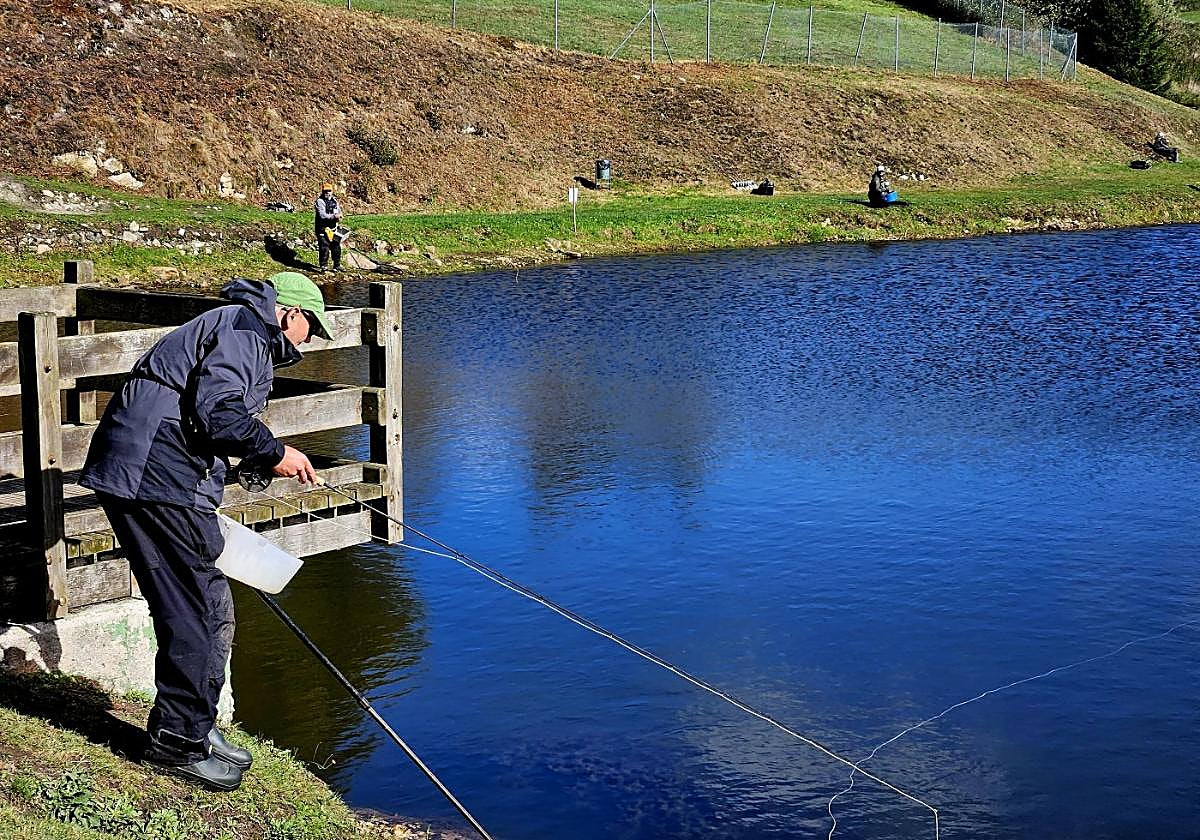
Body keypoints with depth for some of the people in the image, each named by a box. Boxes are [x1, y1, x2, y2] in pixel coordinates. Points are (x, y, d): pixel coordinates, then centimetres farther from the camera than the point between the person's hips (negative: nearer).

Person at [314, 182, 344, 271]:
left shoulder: (334, 200, 11)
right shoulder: (320, 201, -11)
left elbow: (339, 211, 13)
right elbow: (322, 215, -21)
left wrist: (339, 216, -11)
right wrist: (333, 216, -30)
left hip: (333, 228, 7)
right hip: (323, 228, -7)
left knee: (336, 247, 11)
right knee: (324, 247, -8)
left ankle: (337, 265, 22)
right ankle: (323, 265, -1)